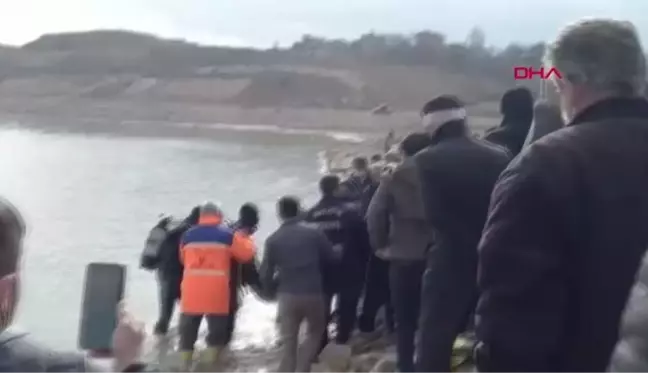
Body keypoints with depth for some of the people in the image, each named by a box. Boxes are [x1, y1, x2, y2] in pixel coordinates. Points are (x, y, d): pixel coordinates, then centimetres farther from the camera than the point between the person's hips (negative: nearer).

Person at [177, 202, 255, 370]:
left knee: (188, 331, 12)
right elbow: (246, 254, 8)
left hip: (192, 292, 2)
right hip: (216, 292, -2)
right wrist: (244, 238, 25)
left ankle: (185, 367, 14)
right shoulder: (227, 235, 0)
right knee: (217, 329, 10)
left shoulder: (188, 235, 7)